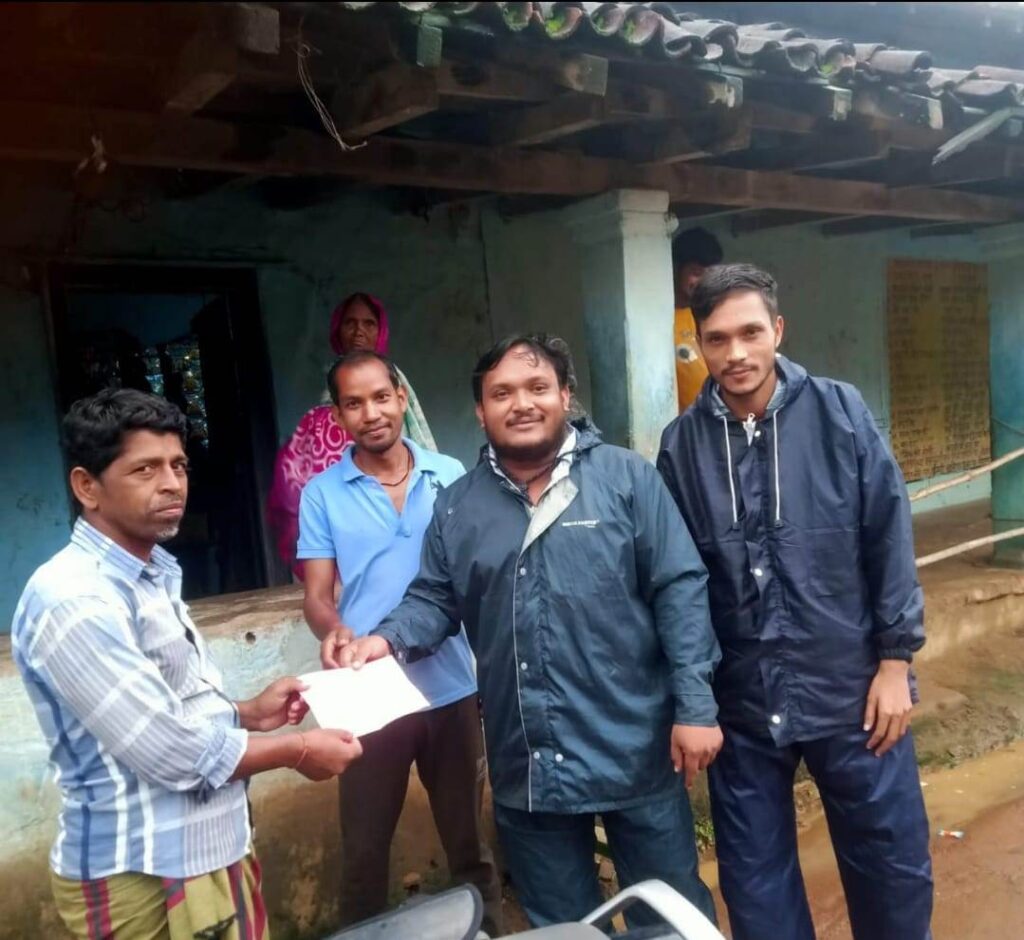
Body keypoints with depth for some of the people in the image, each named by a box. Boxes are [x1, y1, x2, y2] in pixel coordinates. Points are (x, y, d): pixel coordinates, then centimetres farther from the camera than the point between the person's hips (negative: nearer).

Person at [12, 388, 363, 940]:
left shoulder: (151, 576, 8)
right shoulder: (73, 602, -23)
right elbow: (173, 753, -23)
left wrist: (247, 714, 2)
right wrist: (296, 751, -11)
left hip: (209, 851, 8)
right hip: (141, 878, -8)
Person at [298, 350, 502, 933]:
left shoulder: (451, 475, 1)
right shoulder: (322, 493, -2)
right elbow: (318, 595, -4)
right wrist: (335, 630, -26)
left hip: (453, 688, 1)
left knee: (469, 838, 18)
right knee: (364, 849, 13)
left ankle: (490, 931, 38)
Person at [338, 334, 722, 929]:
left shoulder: (627, 477, -6)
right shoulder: (458, 505, 5)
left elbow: (680, 589, -9)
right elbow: (435, 600, 8)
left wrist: (695, 706, -13)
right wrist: (387, 638, -13)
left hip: (634, 753, -3)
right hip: (526, 768, 3)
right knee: (560, 925, 22)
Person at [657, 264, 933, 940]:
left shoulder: (840, 413, -7)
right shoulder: (683, 443, -4)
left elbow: (890, 540, -3)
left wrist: (895, 659, -3)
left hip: (851, 687, -1)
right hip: (740, 700, 1)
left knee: (892, 865, 16)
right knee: (755, 877, 16)